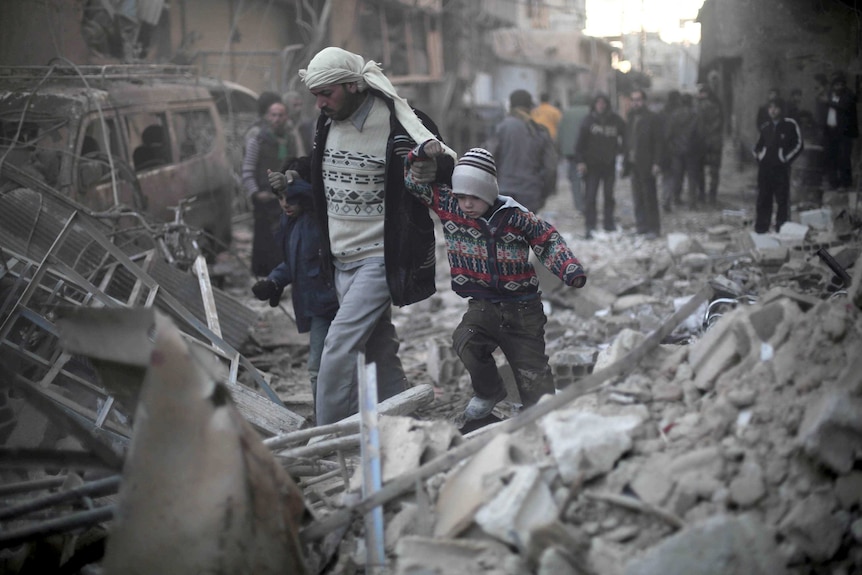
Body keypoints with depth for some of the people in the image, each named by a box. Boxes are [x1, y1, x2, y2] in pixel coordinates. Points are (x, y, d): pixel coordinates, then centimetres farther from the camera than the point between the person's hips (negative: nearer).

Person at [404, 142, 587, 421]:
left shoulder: (516, 217, -10)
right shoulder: (449, 206, -4)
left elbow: (548, 240, 2)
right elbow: (413, 179, 0)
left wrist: (570, 269, -13)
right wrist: (423, 153, -19)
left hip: (523, 310, -1)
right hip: (483, 305, 2)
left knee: (536, 387, -1)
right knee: (465, 342, -29)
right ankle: (488, 393, -1)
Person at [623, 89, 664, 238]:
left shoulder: (651, 118, -6)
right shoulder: (631, 118, 14)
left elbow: (658, 142, -9)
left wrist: (657, 163, -16)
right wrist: (626, 162, 11)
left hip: (646, 165, -6)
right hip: (633, 164, 6)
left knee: (649, 197, -3)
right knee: (637, 197, 10)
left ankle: (653, 228, 2)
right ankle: (641, 225, 17)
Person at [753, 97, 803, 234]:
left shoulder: (790, 125, -1)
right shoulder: (765, 127, 14)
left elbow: (798, 145, 0)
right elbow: (758, 145, 25)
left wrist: (786, 159, -6)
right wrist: (758, 155, 7)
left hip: (781, 167, -4)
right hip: (765, 166, 4)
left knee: (782, 199, -1)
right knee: (763, 198, 5)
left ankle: (781, 228, 4)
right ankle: (761, 227, 11)